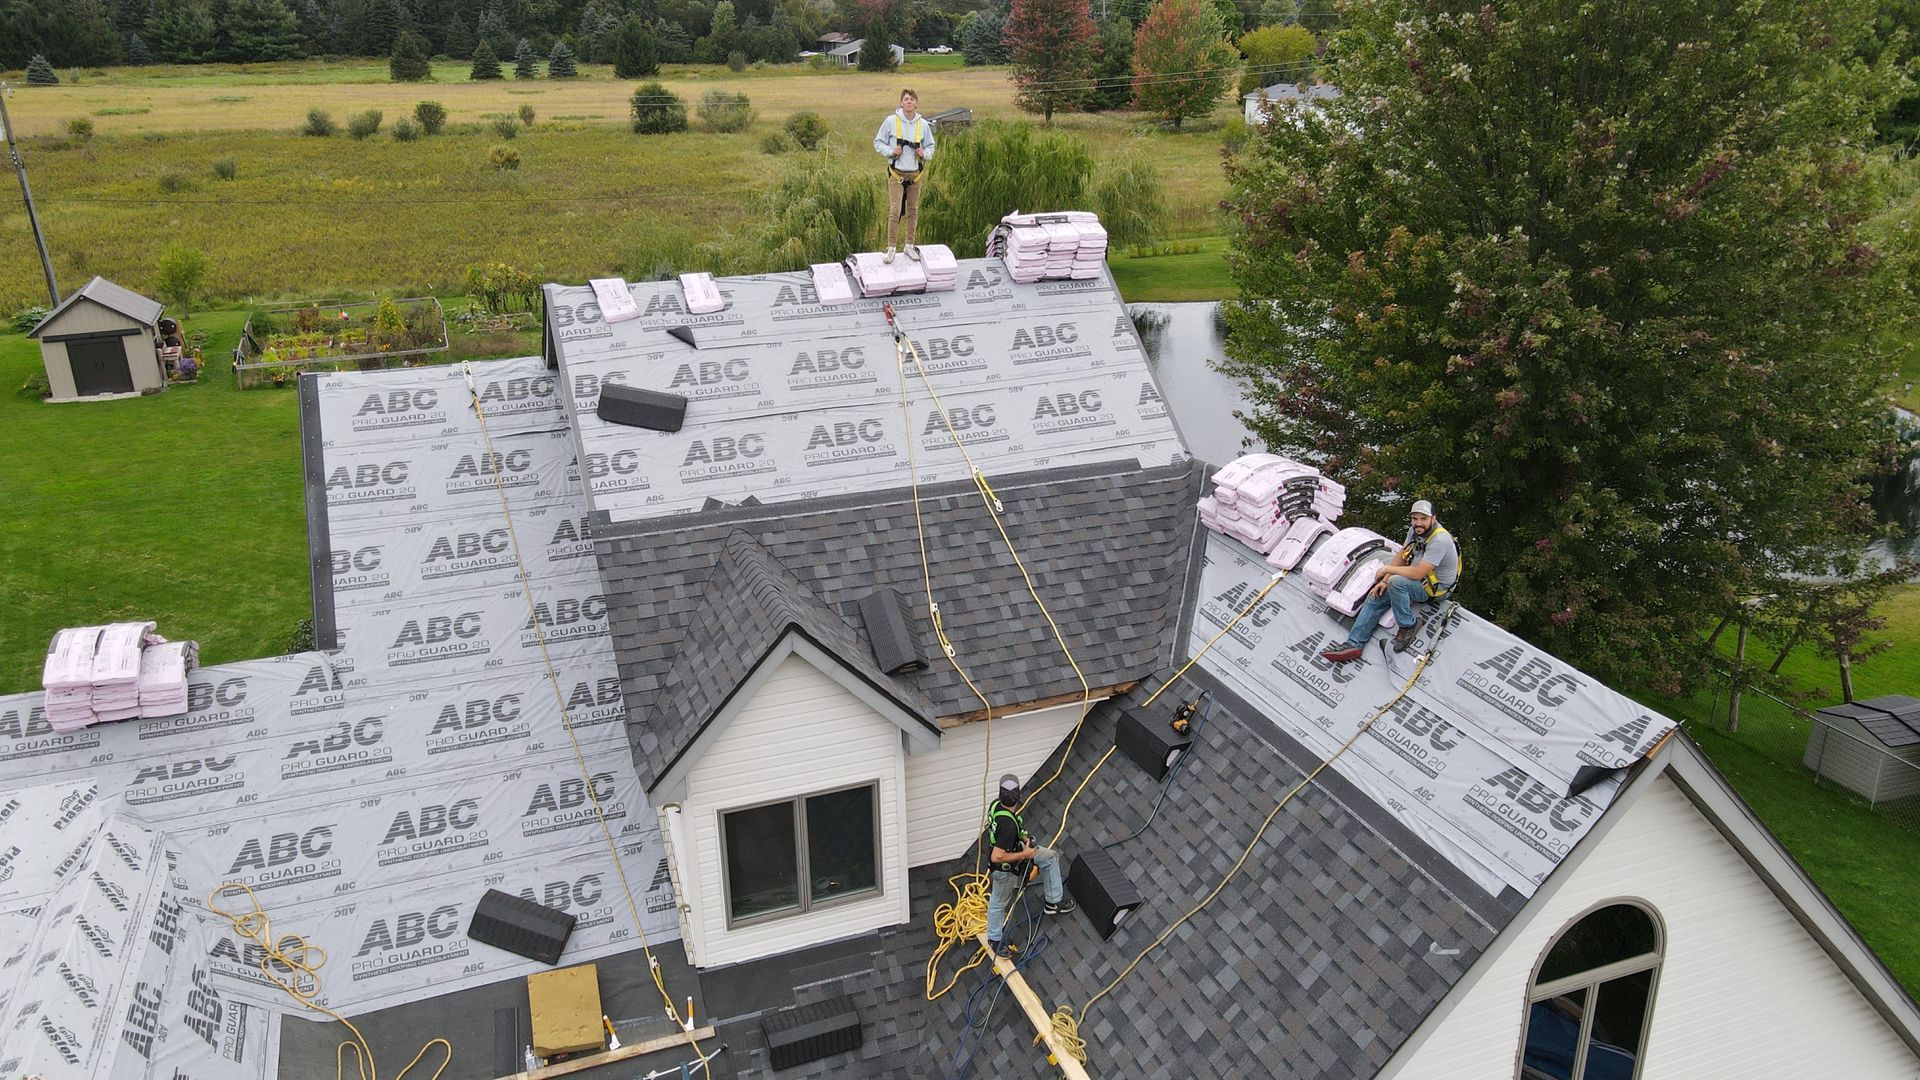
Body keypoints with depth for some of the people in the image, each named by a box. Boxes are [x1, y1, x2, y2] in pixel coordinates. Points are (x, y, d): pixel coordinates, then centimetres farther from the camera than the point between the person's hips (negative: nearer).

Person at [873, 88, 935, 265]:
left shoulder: (923, 124, 2)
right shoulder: (891, 121, -5)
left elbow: (930, 146, 15)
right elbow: (878, 142, 2)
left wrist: (925, 154, -7)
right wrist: (891, 151, -15)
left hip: (915, 174, 3)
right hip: (896, 173, -3)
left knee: (913, 210, 10)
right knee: (895, 210, -10)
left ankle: (910, 246, 22)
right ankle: (890, 248, -3)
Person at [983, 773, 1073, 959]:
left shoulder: (996, 804, -18)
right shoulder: (1008, 825, -43)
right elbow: (997, 857, -40)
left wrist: (1023, 838, -2)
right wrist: (1025, 855, -27)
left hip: (1011, 851, 8)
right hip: (1004, 868, -8)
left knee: (1050, 856, 14)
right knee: (998, 903, 17)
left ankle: (1053, 902, 26)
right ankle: (994, 939, 41)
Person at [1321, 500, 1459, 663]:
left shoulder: (1439, 540, -29)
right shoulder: (1416, 530, -2)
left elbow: (1417, 573, -31)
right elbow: (1401, 556, 5)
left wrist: (1387, 569, -19)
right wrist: (1385, 581, -6)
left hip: (1436, 587, -9)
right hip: (1417, 579, 9)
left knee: (1396, 582, -33)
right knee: (1376, 596, -3)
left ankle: (1407, 626, -12)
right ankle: (1353, 645, -5)